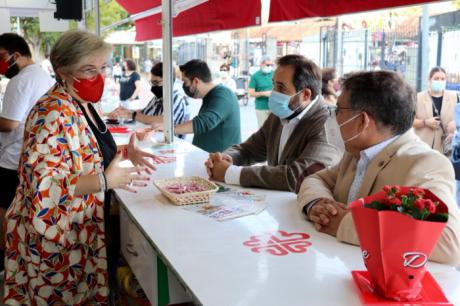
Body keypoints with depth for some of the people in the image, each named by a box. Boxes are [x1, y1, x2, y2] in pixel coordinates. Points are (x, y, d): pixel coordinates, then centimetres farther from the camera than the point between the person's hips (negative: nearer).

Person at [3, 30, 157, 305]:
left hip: (82, 230, 9)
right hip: (56, 237, -9)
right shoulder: (55, 113, -25)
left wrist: (125, 152, 4)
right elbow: (41, 186, -32)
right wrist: (104, 181, -35)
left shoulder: (83, 105, 4)